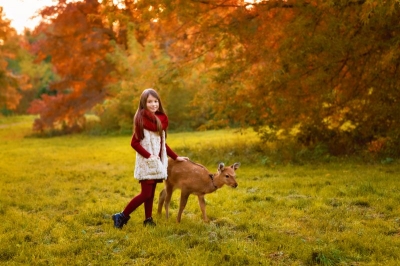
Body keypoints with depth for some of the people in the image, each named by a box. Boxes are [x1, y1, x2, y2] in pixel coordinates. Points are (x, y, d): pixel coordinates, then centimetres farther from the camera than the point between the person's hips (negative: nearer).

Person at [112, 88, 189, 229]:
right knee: (146, 194, -8)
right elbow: (134, 142, -13)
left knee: (151, 192, 9)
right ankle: (122, 216, 2)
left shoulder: (161, 119, 9)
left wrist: (175, 157, 16)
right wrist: (149, 156, -20)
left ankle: (148, 219, 16)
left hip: (157, 161, 7)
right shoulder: (141, 119, -12)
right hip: (146, 162, -7)